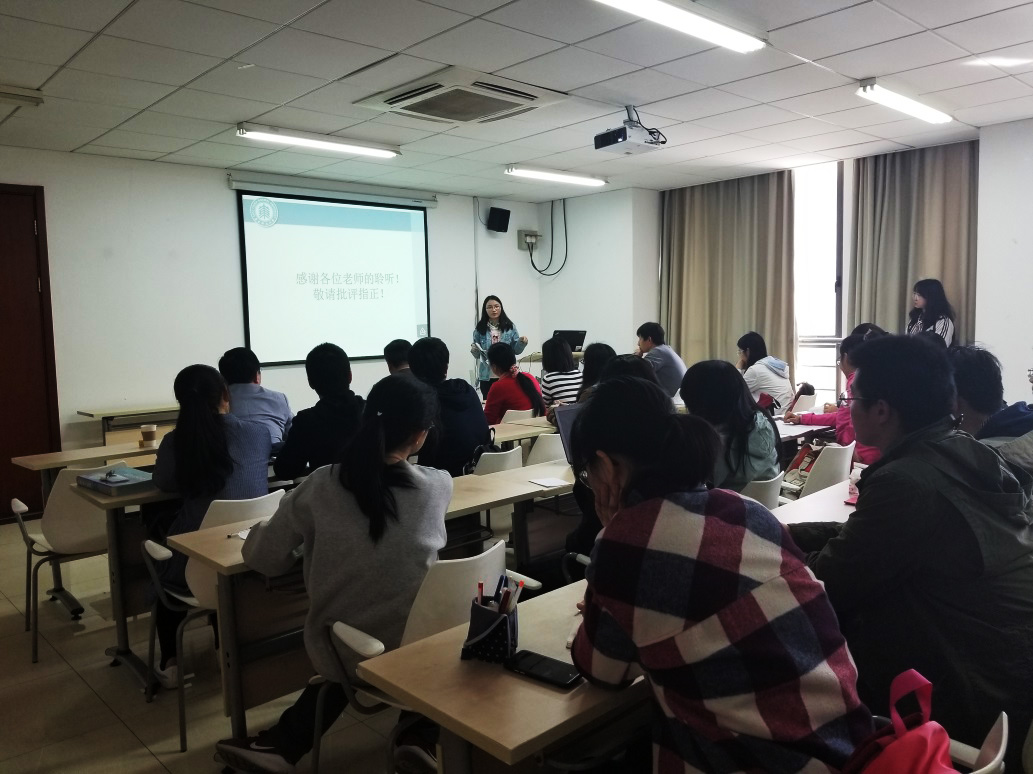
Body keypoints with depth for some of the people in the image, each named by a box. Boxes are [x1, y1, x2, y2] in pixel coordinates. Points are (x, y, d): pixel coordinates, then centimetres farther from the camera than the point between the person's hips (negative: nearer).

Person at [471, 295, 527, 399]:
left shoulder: (509, 327, 3)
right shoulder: (480, 329, 3)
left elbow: (516, 350, 6)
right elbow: (477, 354, 9)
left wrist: (522, 342, -12)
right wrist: (474, 350, -12)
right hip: (487, 376, 0)